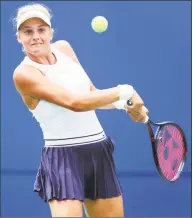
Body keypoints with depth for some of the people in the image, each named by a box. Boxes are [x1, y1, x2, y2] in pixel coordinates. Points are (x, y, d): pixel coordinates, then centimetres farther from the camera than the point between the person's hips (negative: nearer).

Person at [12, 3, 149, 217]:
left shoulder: (63, 48, 6)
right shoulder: (24, 73, -15)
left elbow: (91, 93, 14)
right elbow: (75, 102, -25)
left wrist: (126, 104, -3)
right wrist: (123, 91, -20)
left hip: (99, 152, 7)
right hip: (63, 158, -6)